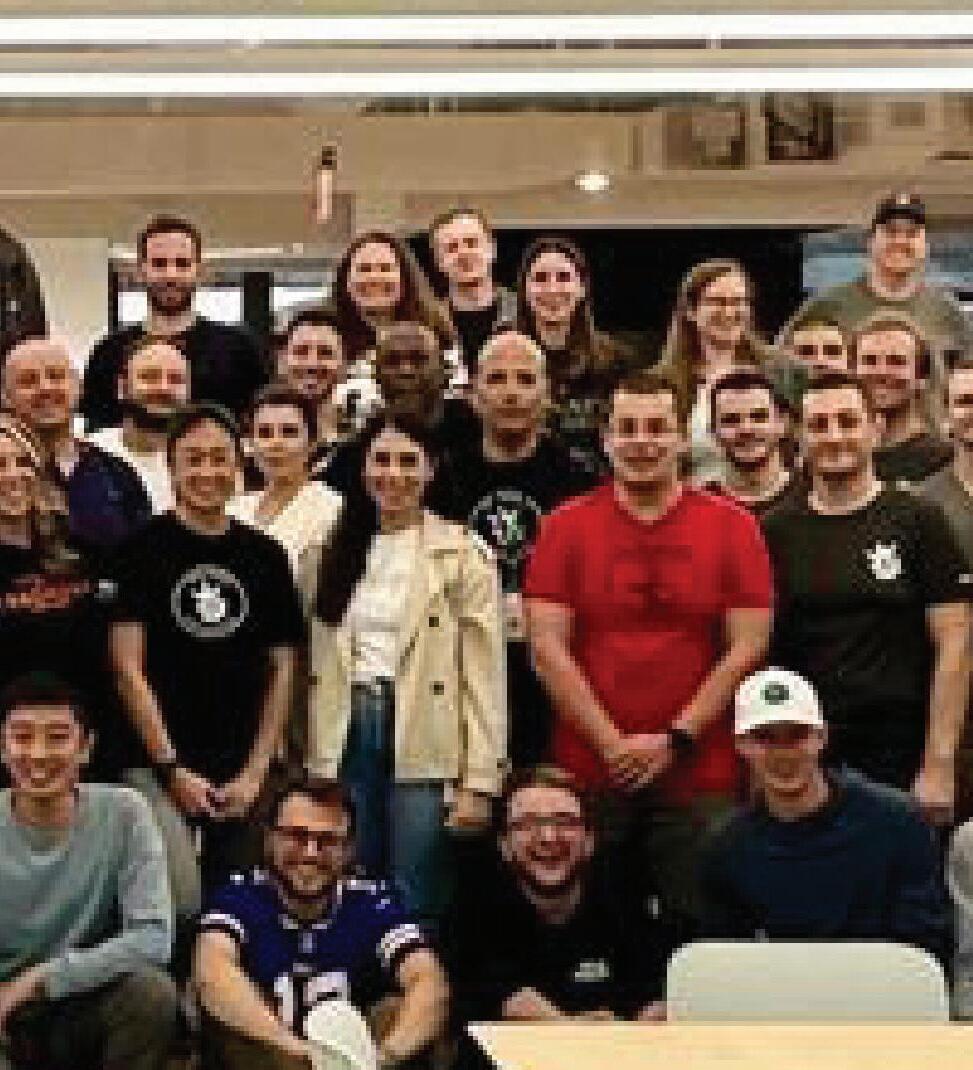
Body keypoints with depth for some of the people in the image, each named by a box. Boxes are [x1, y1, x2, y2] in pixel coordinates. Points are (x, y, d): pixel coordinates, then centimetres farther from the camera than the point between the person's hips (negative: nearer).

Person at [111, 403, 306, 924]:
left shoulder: (265, 555, 10)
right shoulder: (144, 548, 0)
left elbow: (282, 667, 11)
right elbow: (127, 665, -4)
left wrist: (256, 772, 1)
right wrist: (171, 768, -9)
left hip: (243, 774, 4)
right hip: (159, 766, -4)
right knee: (180, 906, -20)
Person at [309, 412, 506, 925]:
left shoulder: (463, 555, -2)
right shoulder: (335, 553, 12)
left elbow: (484, 675, -7)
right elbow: (318, 666, 11)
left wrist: (479, 781, -12)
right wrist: (313, 764, 4)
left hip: (425, 750, -4)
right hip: (347, 740, 4)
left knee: (415, 907, -1)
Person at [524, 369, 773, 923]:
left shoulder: (732, 528, 4)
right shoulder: (565, 528, 5)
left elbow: (748, 646, 0)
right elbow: (548, 647, 0)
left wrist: (676, 740, -7)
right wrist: (611, 743, -8)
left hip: (700, 776, 0)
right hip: (589, 772, 0)